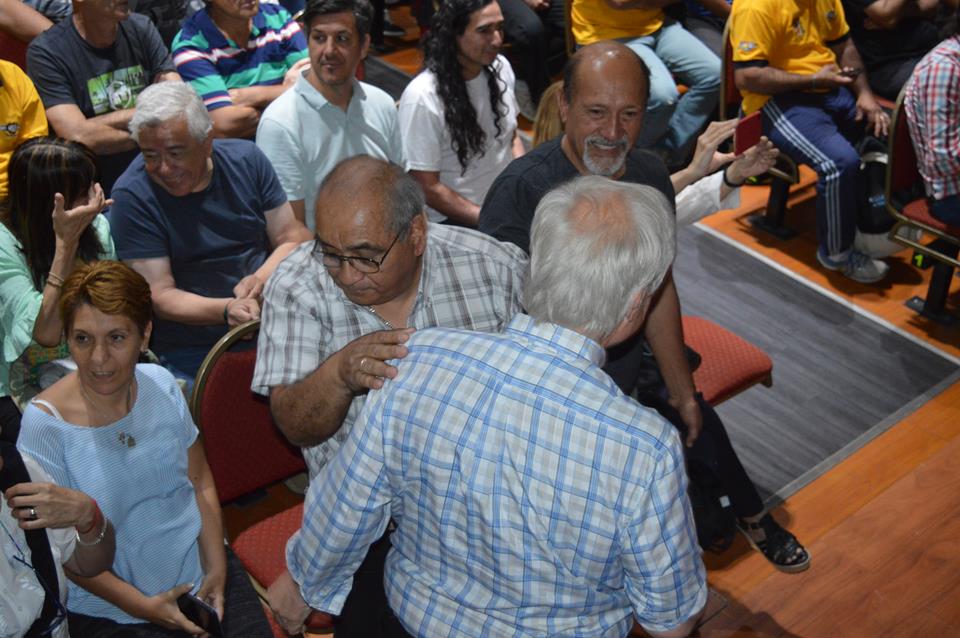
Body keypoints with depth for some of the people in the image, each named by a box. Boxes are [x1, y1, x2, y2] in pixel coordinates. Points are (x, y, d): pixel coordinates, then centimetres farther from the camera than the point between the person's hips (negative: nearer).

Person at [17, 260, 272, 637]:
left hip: (201, 573, 4)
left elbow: (201, 483, 6)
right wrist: (141, 606, -13)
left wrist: (217, 568, -5)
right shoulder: (45, 422, -13)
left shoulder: (161, 385, -1)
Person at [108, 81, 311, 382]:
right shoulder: (131, 196, -7)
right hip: (192, 354, -4)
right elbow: (160, 297, -9)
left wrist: (261, 279, -15)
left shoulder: (246, 158, 5)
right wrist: (227, 310, -27)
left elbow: (293, 239, 6)